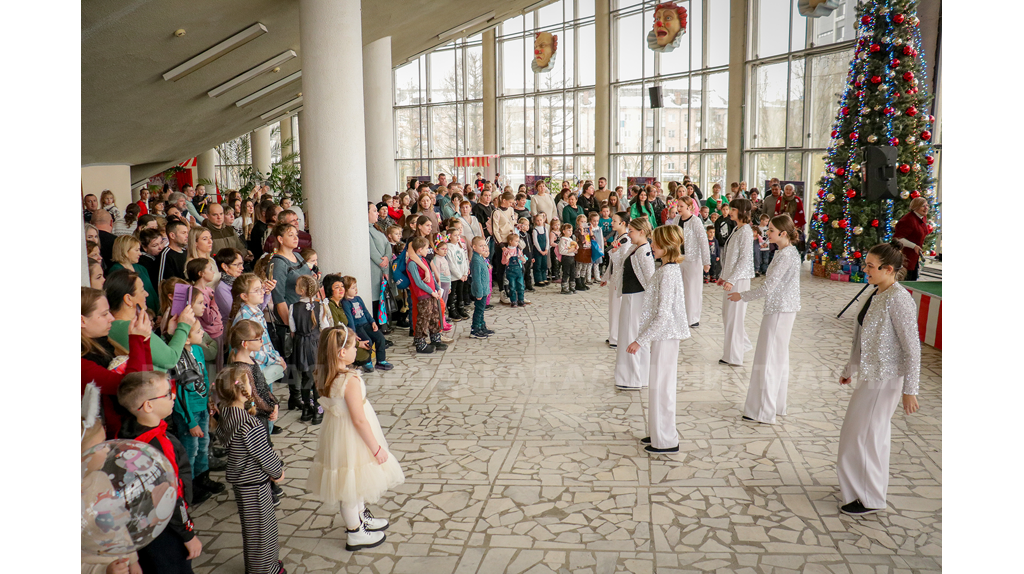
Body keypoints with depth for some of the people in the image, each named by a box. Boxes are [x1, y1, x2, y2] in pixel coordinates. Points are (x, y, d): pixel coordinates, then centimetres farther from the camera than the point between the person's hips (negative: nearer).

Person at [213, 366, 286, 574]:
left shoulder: (226, 413, -5)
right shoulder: (249, 424, -31)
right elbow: (264, 453, -22)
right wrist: (277, 472, -6)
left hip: (238, 477, 9)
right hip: (254, 482, -9)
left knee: (250, 524, 25)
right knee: (261, 525, 9)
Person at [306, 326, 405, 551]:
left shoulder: (322, 374, -8)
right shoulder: (350, 380, -31)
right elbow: (359, 420, -25)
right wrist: (377, 448, -17)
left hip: (335, 429, 8)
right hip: (351, 436, -8)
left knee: (354, 483, 28)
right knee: (352, 485, 12)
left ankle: (361, 517, 49)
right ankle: (355, 534, 31)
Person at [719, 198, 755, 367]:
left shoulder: (745, 232, -15)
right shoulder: (737, 230, 14)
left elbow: (745, 258, -19)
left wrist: (732, 280, -21)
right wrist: (724, 276, 18)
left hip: (739, 279, -9)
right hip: (731, 278, 9)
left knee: (734, 316, -3)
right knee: (727, 315, 16)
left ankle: (733, 357, 5)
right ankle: (742, 344, 31)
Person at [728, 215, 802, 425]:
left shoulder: (786, 255, -20)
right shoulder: (789, 252, 11)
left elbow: (768, 287, -21)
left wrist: (742, 296, -10)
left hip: (779, 311, -11)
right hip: (785, 309, 11)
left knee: (769, 358, -5)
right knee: (779, 356, 18)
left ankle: (764, 412, 1)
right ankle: (777, 404, 29)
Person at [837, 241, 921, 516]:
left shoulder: (898, 299, -23)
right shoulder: (877, 295, 5)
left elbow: (912, 347, -21)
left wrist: (910, 390, -19)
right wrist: (850, 369, 22)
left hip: (885, 379, -9)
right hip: (871, 375, 9)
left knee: (863, 435, 2)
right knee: (874, 433, 21)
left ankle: (870, 498, 18)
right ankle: (874, 483, 38)